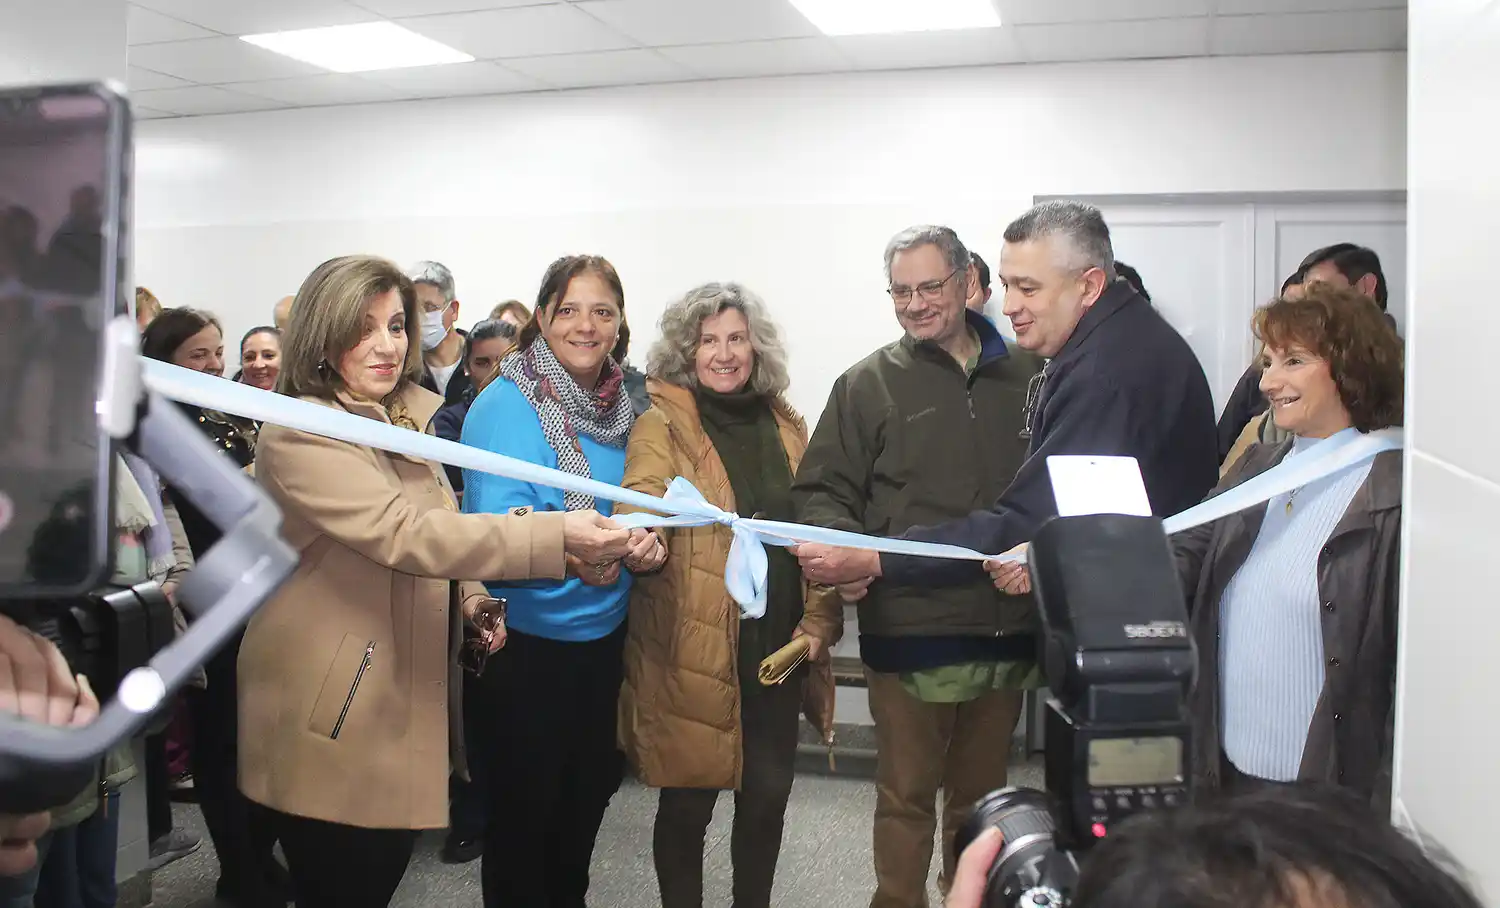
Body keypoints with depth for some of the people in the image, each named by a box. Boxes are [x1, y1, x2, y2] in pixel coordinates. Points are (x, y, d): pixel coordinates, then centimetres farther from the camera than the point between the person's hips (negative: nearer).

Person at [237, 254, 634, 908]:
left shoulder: (411, 418, 10)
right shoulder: (299, 435, -17)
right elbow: (403, 533, -30)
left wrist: (469, 597, 1)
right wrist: (557, 535, -37)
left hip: (403, 695, 8)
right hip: (332, 710, -8)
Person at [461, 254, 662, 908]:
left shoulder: (621, 406, 2)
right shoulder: (505, 405, -17)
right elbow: (498, 522, -26)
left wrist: (645, 539, -16)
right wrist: (566, 553, -46)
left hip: (604, 633, 6)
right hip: (527, 639, -6)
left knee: (590, 792, 21)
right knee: (522, 808, 8)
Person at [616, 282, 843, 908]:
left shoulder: (785, 426, 10)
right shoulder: (662, 423, -4)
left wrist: (819, 621, 3)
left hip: (778, 645, 4)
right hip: (692, 650, -4)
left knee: (768, 795, 13)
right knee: (688, 799, 6)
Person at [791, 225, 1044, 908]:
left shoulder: (1029, 377, 5)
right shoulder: (869, 384, 1)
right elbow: (820, 491, 0)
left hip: (1008, 630, 3)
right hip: (909, 629, -2)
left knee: (981, 795, 18)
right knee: (906, 795, 7)